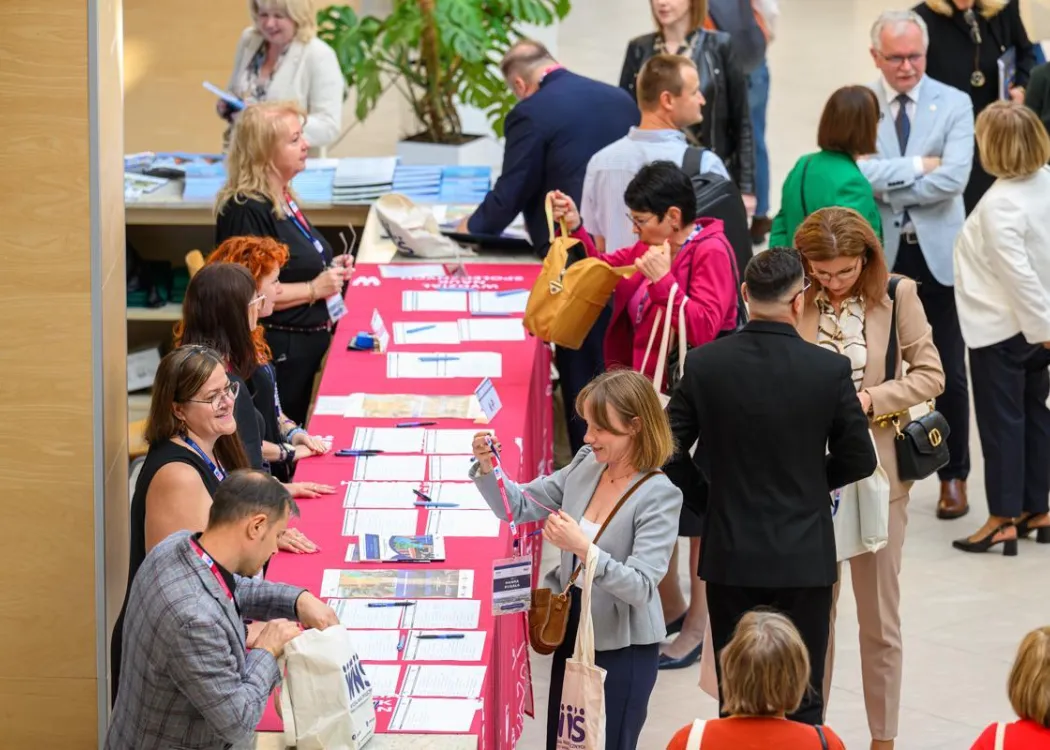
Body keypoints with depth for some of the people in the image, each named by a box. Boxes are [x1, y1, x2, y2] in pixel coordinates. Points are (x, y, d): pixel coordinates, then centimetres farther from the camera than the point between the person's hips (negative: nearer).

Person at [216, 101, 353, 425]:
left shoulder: (283, 198, 11)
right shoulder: (247, 210, -20)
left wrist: (328, 267, 10)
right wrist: (313, 289, -21)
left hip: (305, 347, 10)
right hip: (277, 349, -10)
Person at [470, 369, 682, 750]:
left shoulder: (659, 497, -21)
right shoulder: (587, 465, -2)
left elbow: (640, 587, -26)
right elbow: (519, 506, 6)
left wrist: (583, 549, -38)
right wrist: (488, 469, -13)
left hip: (621, 649, -7)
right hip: (572, 633, 7)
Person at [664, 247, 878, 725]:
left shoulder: (703, 364, -7)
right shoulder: (830, 369, -12)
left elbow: (669, 452, -3)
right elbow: (858, 461, -3)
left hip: (731, 555, 2)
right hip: (805, 557, -1)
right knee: (802, 703, 7)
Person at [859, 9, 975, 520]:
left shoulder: (954, 104, -3)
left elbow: (953, 179, -16)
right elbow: (853, 173, -16)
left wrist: (884, 185, -14)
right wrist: (915, 166, -18)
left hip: (937, 253, 0)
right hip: (880, 253, 1)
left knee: (949, 373, 5)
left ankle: (954, 476, 17)